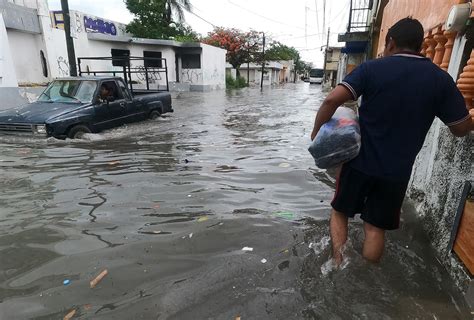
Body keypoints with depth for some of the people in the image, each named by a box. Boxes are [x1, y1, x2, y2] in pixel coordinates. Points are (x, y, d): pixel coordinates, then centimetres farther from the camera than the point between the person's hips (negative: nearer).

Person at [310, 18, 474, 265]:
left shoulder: (372, 68, -7)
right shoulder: (440, 79, 0)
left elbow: (332, 100, -20)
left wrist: (316, 132, -8)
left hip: (361, 161, -2)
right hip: (397, 170, 2)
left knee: (339, 211, 19)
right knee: (375, 227, 14)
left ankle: (337, 265, 11)